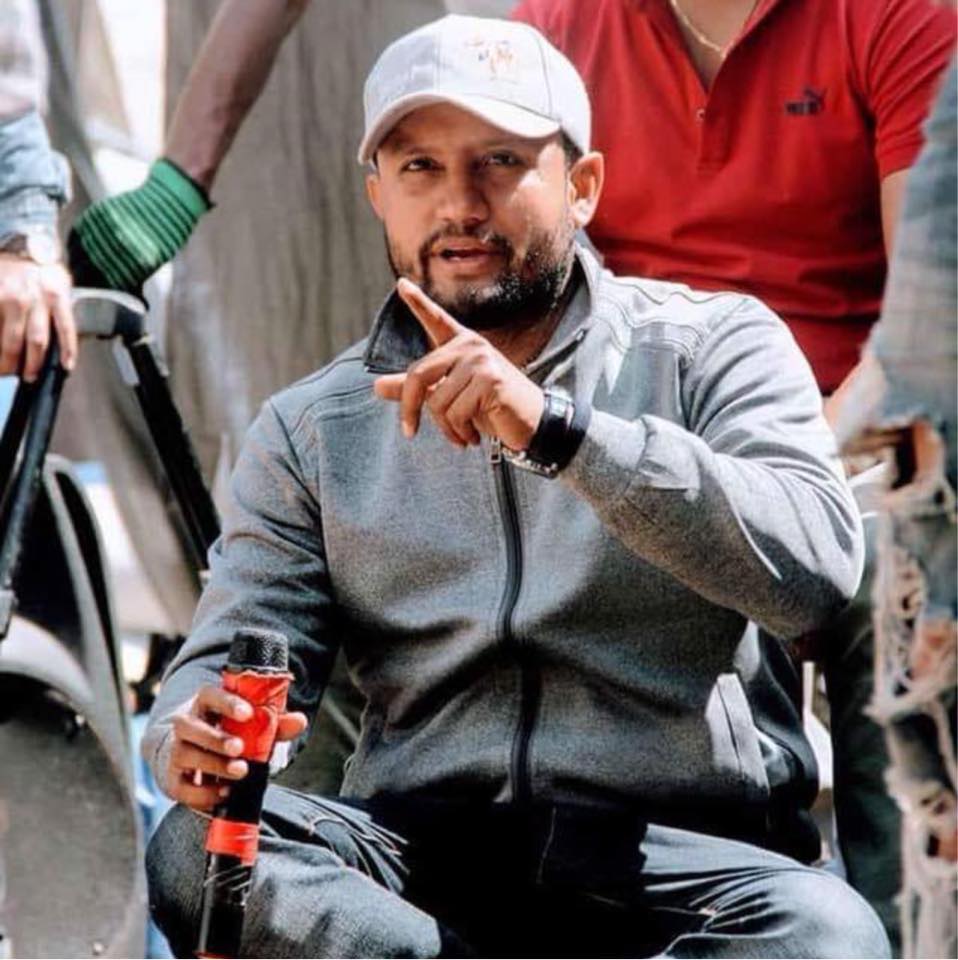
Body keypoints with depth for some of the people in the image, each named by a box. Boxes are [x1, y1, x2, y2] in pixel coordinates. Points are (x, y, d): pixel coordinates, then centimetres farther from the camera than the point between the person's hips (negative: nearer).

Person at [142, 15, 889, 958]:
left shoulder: (711, 348, 4)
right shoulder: (310, 429, 13)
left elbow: (813, 568, -13)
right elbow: (236, 647, 6)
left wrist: (556, 429, -24)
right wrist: (195, 736, -20)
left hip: (681, 849, -2)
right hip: (420, 853, 2)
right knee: (195, 851, -26)